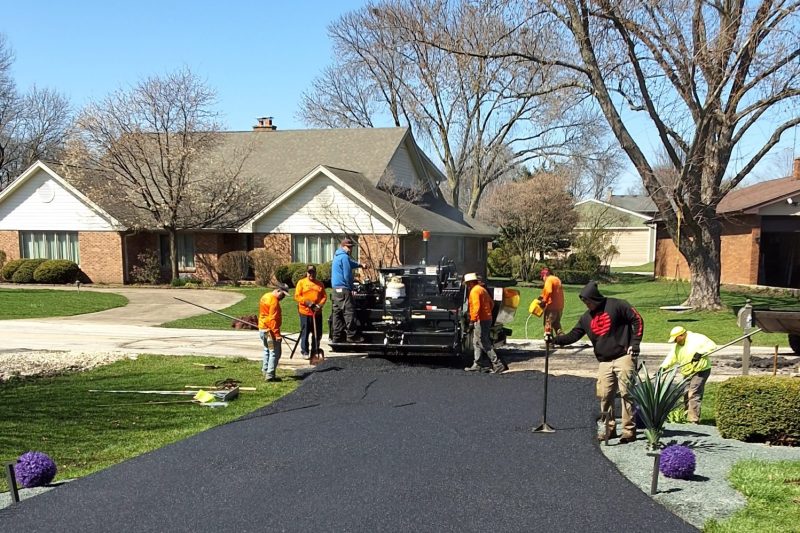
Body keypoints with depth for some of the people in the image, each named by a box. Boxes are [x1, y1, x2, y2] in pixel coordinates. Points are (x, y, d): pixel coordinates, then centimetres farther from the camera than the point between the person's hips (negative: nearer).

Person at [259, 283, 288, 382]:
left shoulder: (265, 296, 14)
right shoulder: (274, 301, -17)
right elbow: (273, 319, -24)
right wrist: (277, 334, -26)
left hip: (262, 329, 10)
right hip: (270, 330, -10)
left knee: (267, 351, 22)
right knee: (275, 353, -7)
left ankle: (265, 372, 28)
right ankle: (270, 375, -12)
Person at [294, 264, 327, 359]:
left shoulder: (320, 284, 12)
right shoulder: (301, 282, 3)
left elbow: (324, 296, 9)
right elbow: (297, 296, -4)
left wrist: (320, 305, -9)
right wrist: (307, 302, -16)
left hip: (317, 312, 4)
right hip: (305, 312, -3)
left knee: (317, 333, 7)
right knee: (305, 333, 0)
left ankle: (315, 351, 18)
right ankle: (304, 352, 8)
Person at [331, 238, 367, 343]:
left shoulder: (337, 256, 18)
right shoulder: (344, 257, -13)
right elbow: (347, 275, -15)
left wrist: (360, 265, 40)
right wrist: (351, 288, -6)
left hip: (336, 288, 10)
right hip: (343, 288, -10)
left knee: (337, 312, 10)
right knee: (349, 311, -7)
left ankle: (336, 336, 12)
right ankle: (352, 336, -7)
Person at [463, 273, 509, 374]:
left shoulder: (474, 291, -12)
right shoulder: (482, 289, 19)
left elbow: (476, 306, -23)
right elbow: (491, 303, 23)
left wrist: (473, 319, -26)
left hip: (481, 321, -10)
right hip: (487, 319, 10)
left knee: (484, 344, -10)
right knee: (477, 343, 16)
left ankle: (498, 364, -13)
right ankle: (476, 365, 19)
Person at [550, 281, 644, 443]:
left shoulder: (616, 306, -4)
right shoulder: (586, 317, 13)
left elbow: (637, 320, -4)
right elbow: (573, 335, 11)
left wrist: (635, 343, -9)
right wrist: (555, 339, -5)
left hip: (623, 357, -6)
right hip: (604, 362, 6)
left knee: (626, 393, -8)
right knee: (604, 395, 2)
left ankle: (629, 430, -3)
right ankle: (610, 428, 16)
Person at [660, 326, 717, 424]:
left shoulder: (697, 338, -12)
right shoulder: (677, 346, 10)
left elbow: (712, 346, -17)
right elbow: (671, 359, 7)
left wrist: (700, 353, -26)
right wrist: (661, 369, -6)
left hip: (701, 370, -8)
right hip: (687, 373, 8)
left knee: (694, 395, -15)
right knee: (686, 395, 11)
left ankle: (694, 420, -14)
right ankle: (687, 417, 24)